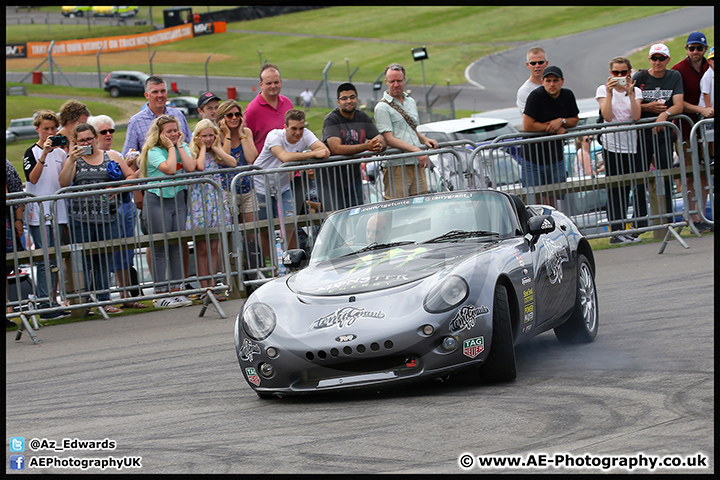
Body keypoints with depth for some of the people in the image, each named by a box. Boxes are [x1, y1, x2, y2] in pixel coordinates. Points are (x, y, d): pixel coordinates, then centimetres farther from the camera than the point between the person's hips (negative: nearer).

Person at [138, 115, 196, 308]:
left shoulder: (182, 147, 10)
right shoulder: (154, 152, -8)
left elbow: (191, 167, -8)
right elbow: (169, 169, -23)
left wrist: (179, 145, -5)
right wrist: (171, 147, -12)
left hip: (178, 199, 5)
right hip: (157, 200, -5)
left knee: (177, 248, 4)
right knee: (160, 249, -4)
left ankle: (176, 291, 8)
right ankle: (160, 294, -3)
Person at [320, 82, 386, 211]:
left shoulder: (363, 118, 6)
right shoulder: (331, 119, -13)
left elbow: (381, 140, 4)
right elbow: (336, 149, -25)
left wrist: (379, 146, -23)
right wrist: (367, 146, -29)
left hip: (353, 178, 5)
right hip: (331, 178, -5)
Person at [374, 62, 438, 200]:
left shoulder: (411, 102, 18)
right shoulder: (382, 107, -5)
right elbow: (389, 139, -12)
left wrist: (425, 140, 9)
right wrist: (416, 150, -20)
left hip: (417, 163, 7)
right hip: (396, 166, -7)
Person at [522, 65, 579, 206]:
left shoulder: (567, 95, 2)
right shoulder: (536, 96, -16)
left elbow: (575, 120, 15)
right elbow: (527, 126, -21)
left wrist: (561, 121, -9)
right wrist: (552, 128, -12)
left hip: (556, 159, 5)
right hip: (533, 160, -5)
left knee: (552, 200, 12)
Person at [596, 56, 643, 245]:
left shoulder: (636, 91, 10)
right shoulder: (603, 90, 4)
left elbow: (636, 116, -7)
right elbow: (608, 117, -11)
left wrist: (630, 93, -12)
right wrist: (609, 93, -15)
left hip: (632, 145, 2)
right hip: (612, 145, -2)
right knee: (616, 190, -4)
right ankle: (616, 232, -4)